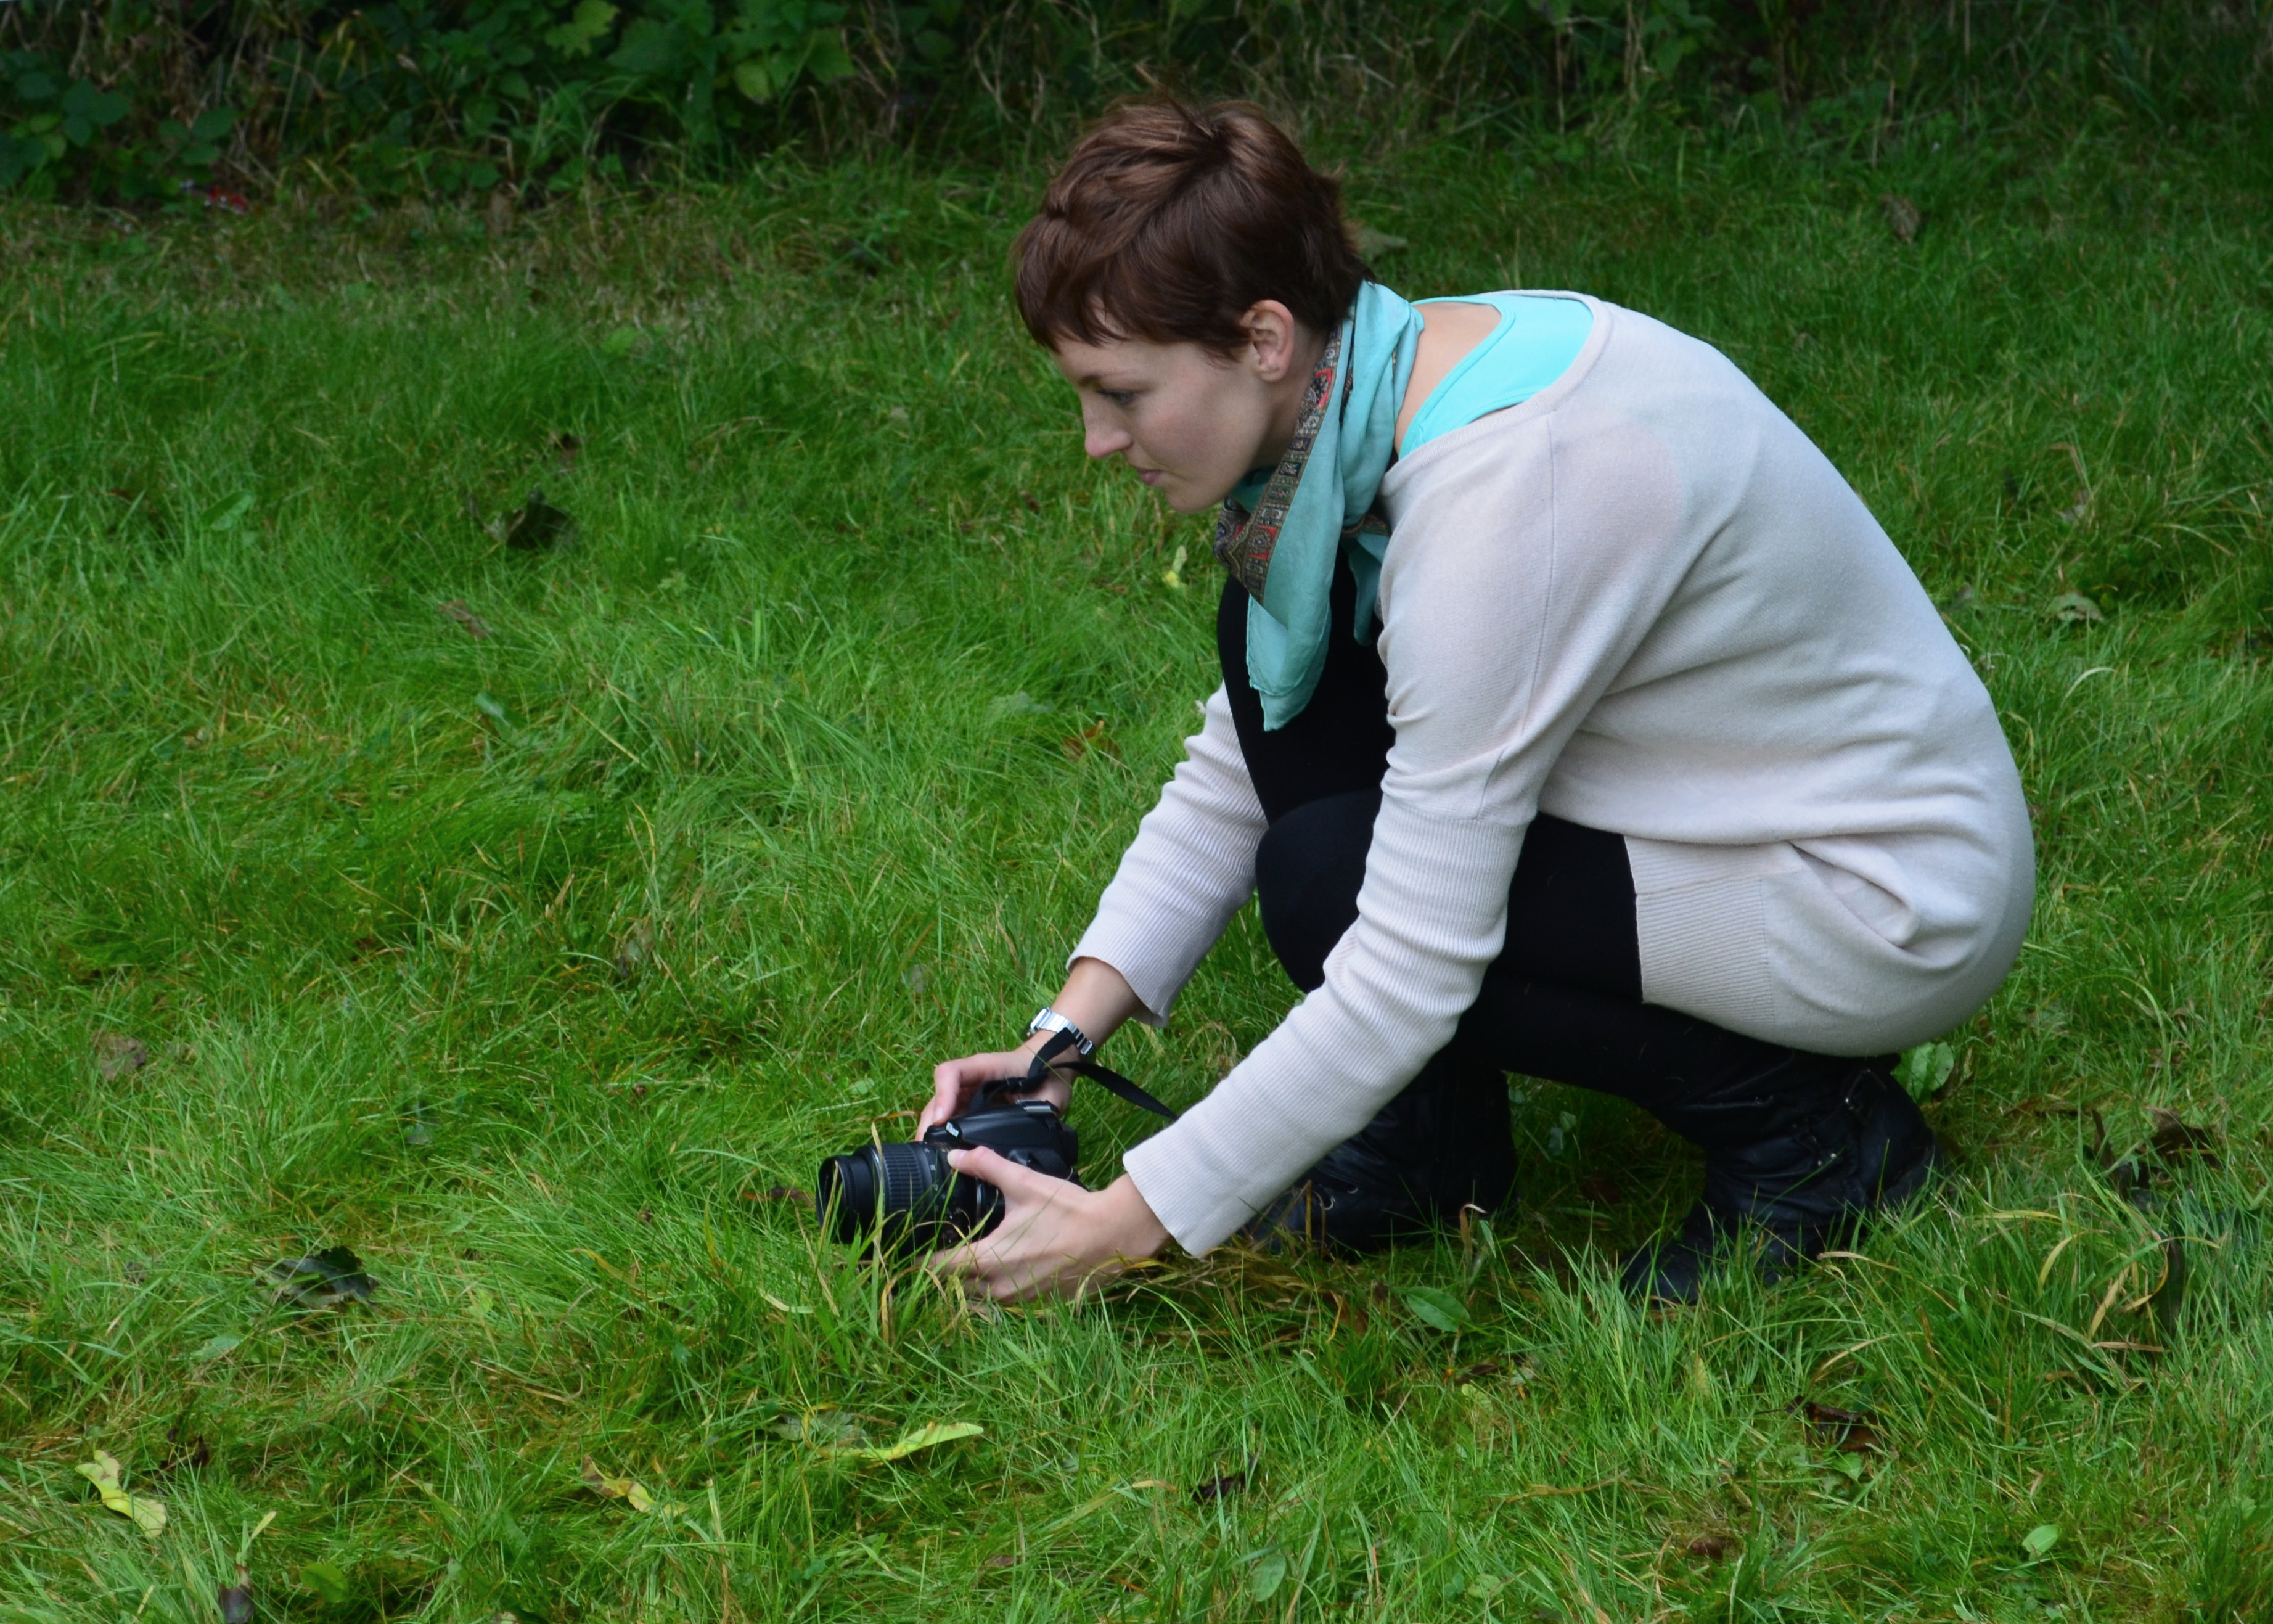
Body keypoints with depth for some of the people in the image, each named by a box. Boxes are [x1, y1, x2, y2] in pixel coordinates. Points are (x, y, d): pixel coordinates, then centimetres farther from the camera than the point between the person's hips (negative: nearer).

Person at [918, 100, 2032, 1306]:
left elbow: (1411, 974, -30)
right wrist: (1066, 1034, -4)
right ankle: (1429, 1146, 6)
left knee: (1327, 885, -19)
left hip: (1893, 903, -9)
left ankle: (1807, 1128, -3)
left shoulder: (1504, 496, -33)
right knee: (1283, 639, -3)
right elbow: (1237, 768, 6)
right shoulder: (1375, 386, -6)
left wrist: (1128, 1223, -24)